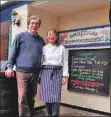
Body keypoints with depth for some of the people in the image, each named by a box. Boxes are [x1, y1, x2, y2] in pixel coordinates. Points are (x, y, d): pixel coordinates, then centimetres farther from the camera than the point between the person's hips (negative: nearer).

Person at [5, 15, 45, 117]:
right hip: (22, 71, -3)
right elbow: (13, 52, 1)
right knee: (22, 97, -7)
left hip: (35, 73, 4)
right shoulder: (21, 36, 3)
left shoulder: (41, 40, 14)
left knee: (31, 96, 12)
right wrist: (9, 67, -8)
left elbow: (42, 56, 18)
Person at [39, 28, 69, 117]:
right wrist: (39, 75, 3)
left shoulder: (61, 48, 7)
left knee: (56, 96, -2)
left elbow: (64, 62, 4)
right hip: (46, 72, 1)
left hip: (57, 72, -1)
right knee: (47, 95, 5)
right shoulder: (44, 48, 8)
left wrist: (65, 75, -2)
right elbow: (40, 62, 6)